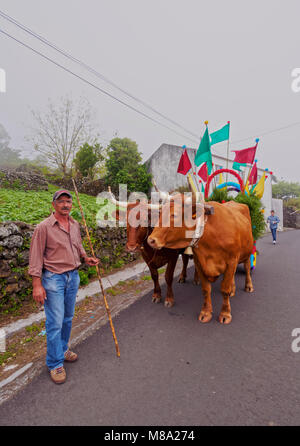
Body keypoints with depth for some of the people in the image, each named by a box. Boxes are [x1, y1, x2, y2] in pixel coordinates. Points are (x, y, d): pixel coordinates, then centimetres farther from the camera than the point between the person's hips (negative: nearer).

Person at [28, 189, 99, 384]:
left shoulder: (75, 224, 5)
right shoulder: (44, 227, -13)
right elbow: (36, 257, -13)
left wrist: (86, 258, 2)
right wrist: (37, 285, -16)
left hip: (73, 276, 6)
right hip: (53, 278, -6)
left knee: (68, 318, 18)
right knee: (55, 322, 0)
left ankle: (63, 349, 40)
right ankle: (55, 364, 18)